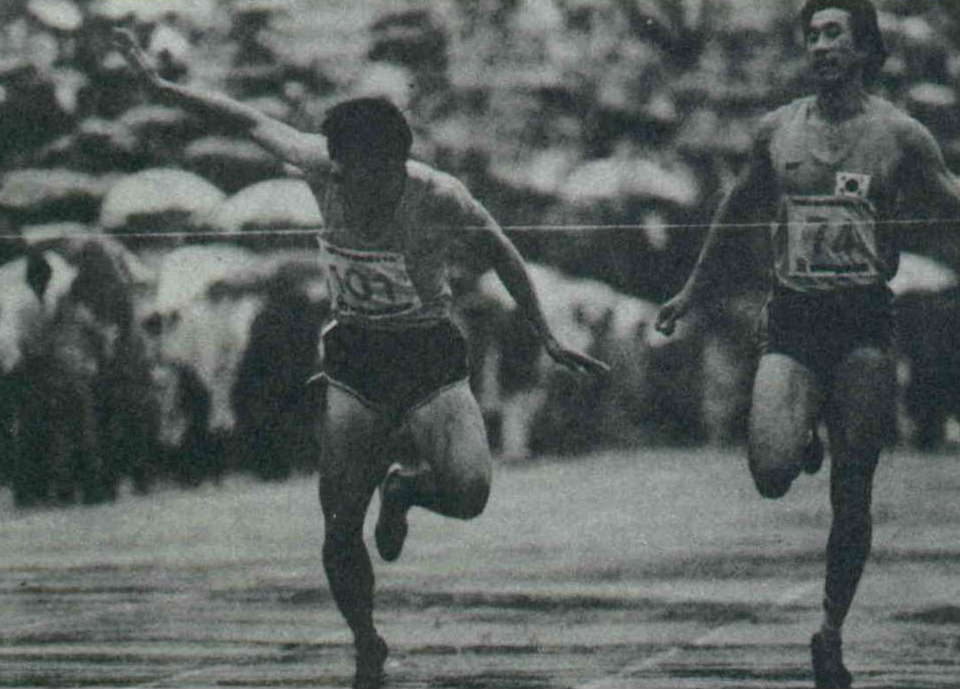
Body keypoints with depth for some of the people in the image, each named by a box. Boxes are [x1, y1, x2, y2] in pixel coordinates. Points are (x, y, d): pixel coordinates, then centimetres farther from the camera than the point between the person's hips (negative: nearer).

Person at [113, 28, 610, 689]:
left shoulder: (440, 198, -20)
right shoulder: (322, 167, -12)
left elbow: (501, 255, -2)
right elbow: (251, 121, 3)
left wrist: (548, 338, 0)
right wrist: (159, 83, 6)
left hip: (432, 362, -3)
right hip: (354, 362, 3)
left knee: (468, 492, -26)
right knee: (339, 528, -4)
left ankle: (403, 487, 11)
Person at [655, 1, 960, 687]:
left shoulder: (900, 135, 1)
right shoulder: (777, 130, 10)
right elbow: (738, 208, 25)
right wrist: (695, 289, 32)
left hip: (865, 324, -1)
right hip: (791, 322, 2)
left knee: (852, 494, 1)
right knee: (770, 472, -19)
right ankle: (805, 438, 19)